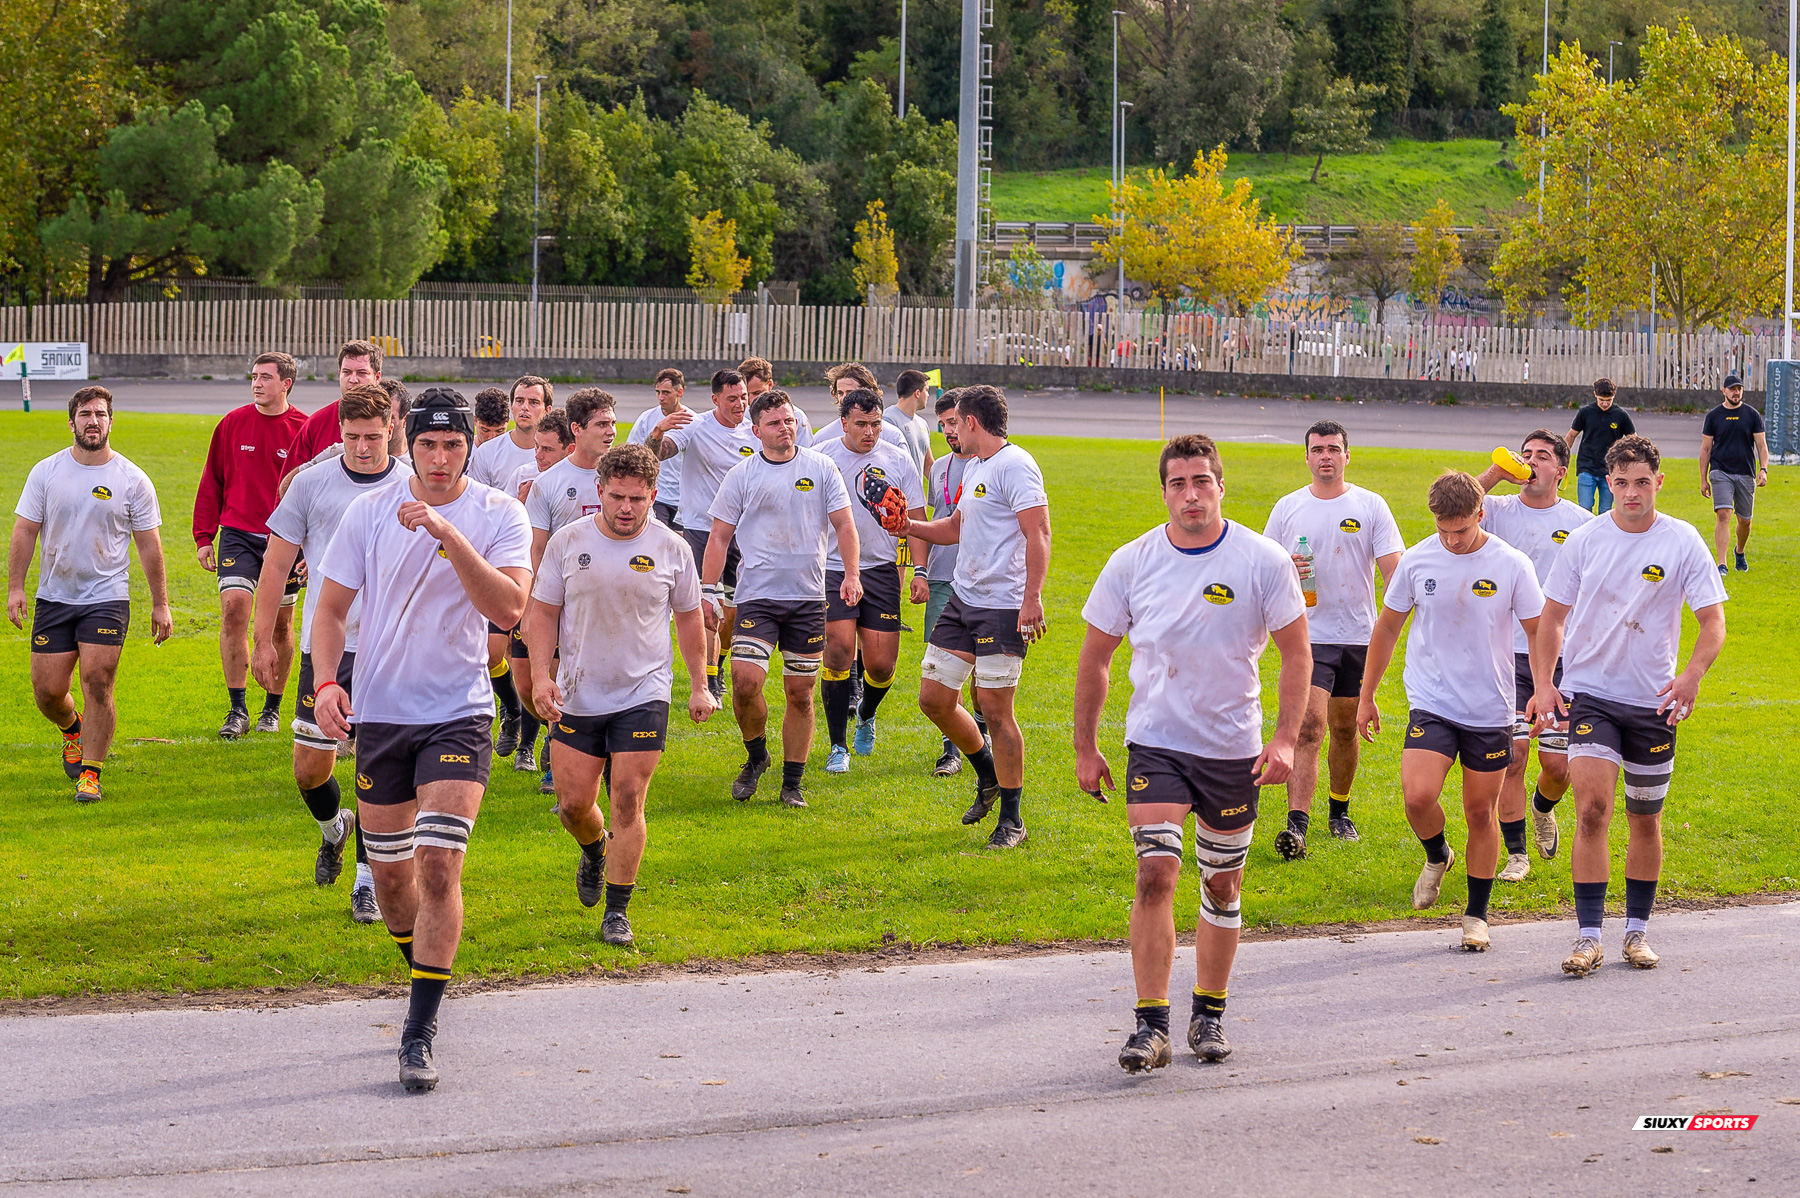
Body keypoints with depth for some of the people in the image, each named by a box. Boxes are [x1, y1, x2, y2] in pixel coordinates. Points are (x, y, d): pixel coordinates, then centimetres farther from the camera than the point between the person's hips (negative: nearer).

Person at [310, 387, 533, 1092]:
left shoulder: (499, 515, -5)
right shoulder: (370, 512, 0)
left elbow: (509, 609, -19)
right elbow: (331, 606, 5)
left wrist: (449, 534, -27)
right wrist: (326, 681, -11)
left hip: (459, 715, -3)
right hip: (379, 714, 3)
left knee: (439, 864, -15)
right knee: (390, 871, 10)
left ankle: (420, 1033, -10)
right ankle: (426, 985, 37)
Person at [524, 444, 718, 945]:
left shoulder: (671, 548, -2)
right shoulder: (567, 541, -3)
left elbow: (688, 617, 9)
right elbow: (544, 612, 3)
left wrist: (700, 686, 9)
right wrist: (541, 674, -9)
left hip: (643, 696, -1)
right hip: (577, 696, 1)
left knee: (627, 804, -7)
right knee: (573, 803, 4)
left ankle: (617, 911, 2)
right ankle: (595, 850, 40)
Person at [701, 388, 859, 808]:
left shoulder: (821, 469, 5)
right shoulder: (742, 475, 3)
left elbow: (843, 523, 5)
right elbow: (720, 536, 5)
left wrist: (851, 573, -8)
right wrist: (709, 590, -2)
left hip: (809, 598, 1)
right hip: (757, 595, -1)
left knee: (800, 694, 4)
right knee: (745, 682, -16)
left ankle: (792, 782, 14)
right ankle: (756, 757, 9)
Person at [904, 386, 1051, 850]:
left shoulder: (1015, 465, -13)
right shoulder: (973, 468, 18)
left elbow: (1038, 533, -19)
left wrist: (1032, 598, -26)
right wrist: (906, 525, 20)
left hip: (1003, 606, -9)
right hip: (962, 599, 9)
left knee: (994, 707, -8)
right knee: (934, 698, 8)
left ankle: (1011, 819, 2)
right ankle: (989, 776, 30)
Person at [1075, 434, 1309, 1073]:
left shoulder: (1263, 561, -7)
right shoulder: (1131, 563, -4)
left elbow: (1296, 652, 0)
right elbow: (1096, 656, 6)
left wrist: (1285, 739, -10)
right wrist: (1085, 748, 6)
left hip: (1233, 749, 1)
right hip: (1154, 744, 0)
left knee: (1222, 886, 10)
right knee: (1156, 876, -14)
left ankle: (1209, 1013, 27)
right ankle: (1151, 1026, -10)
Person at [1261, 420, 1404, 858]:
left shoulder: (1371, 507, 1)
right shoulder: (1287, 508, 4)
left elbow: (1393, 569, -3)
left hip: (1358, 637, 1)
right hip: (1308, 636, -1)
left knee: (1345, 728, 12)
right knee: (1309, 725, -15)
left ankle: (1339, 811, 32)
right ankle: (1297, 826, -22)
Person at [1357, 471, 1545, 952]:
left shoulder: (1512, 565, -7)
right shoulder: (1417, 561, -2)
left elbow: (1540, 634, 2)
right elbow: (1387, 628, 10)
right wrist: (1366, 696, 12)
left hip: (1490, 711, 0)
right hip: (1431, 704, 0)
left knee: (1481, 812, 6)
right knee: (1417, 796, -19)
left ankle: (1476, 915, 21)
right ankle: (1437, 856, 15)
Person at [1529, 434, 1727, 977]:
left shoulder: (1683, 542, -4)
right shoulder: (1584, 541, 0)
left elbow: (1713, 621, -4)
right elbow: (1552, 617, 8)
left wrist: (1692, 675, -22)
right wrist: (1543, 683, -5)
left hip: (1653, 701, 1)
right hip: (1589, 693, -1)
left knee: (1645, 818, 10)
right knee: (1592, 808, -14)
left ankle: (1637, 931, 25)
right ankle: (1588, 937, -12)